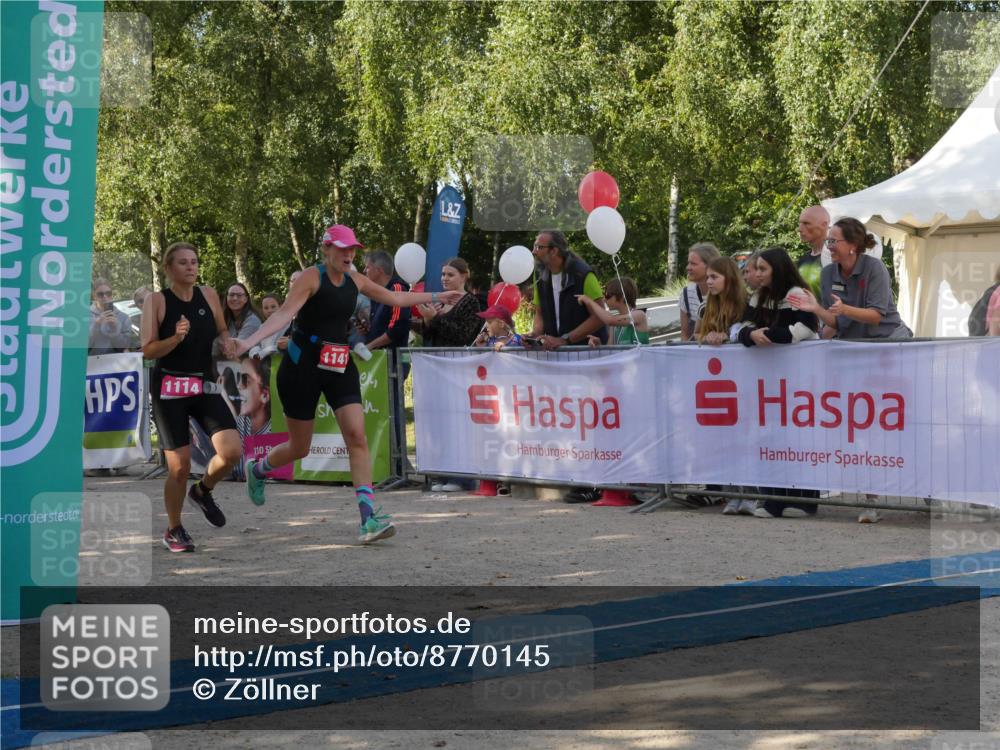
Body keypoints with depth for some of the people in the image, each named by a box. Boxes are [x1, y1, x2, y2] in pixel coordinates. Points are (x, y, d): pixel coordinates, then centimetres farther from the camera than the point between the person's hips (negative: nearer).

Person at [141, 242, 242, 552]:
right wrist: (176, 337, -25)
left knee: (231, 451, -13)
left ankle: (203, 491, 19)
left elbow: (222, 330, 19)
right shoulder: (156, 300, -6)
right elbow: (148, 350, -9)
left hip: (205, 385, 4)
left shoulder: (209, 295, 4)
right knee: (179, 467, -4)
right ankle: (174, 530, 19)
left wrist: (227, 342, -3)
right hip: (169, 387, -3)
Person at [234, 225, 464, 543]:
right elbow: (285, 313, -24)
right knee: (299, 448, 5)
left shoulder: (354, 279, 8)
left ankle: (368, 518, -17)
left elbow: (394, 298, 23)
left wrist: (436, 297, 28)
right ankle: (256, 469, 40)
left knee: (357, 436, -13)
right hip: (303, 364, -5)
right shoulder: (312, 276, -12)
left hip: (339, 365, 5)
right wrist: (250, 341, -39)